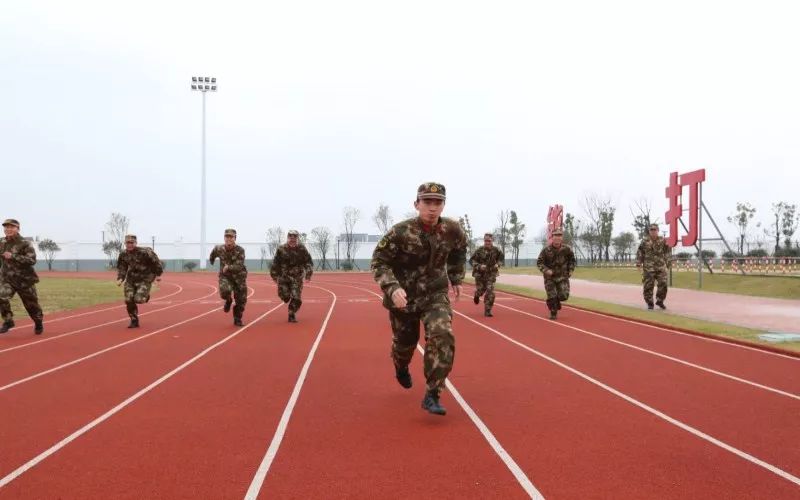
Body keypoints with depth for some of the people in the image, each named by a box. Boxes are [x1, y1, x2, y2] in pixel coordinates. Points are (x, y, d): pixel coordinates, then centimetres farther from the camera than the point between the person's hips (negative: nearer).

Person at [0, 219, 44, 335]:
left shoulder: (25, 244, -14)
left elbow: (32, 260, -25)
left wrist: (13, 257, -30)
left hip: (24, 279, -3)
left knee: (31, 304, 9)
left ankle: (39, 322, 35)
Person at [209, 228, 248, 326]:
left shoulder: (240, 250, -17)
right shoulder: (219, 249, -8)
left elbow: (239, 267, -24)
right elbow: (213, 253, 18)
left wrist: (228, 268, -34)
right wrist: (212, 260, 35)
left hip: (238, 277, 0)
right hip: (225, 276, 0)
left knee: (241, 300, 1)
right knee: (225, 291, -30)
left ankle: (237, 319, 25)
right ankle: (228, 301, 8)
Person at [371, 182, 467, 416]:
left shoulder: (452, 229, -11)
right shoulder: (401, 232, -23)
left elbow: (459, 250, 12)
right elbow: (379, 261, -17)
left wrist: (456, 279, 14)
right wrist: (392, 288, -31)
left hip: (435, 295, 1)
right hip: (403, 296, -1)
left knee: (442, 335, -22)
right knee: (404, 342, 16)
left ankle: (432, 395, -13)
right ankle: (401, 368, 55)